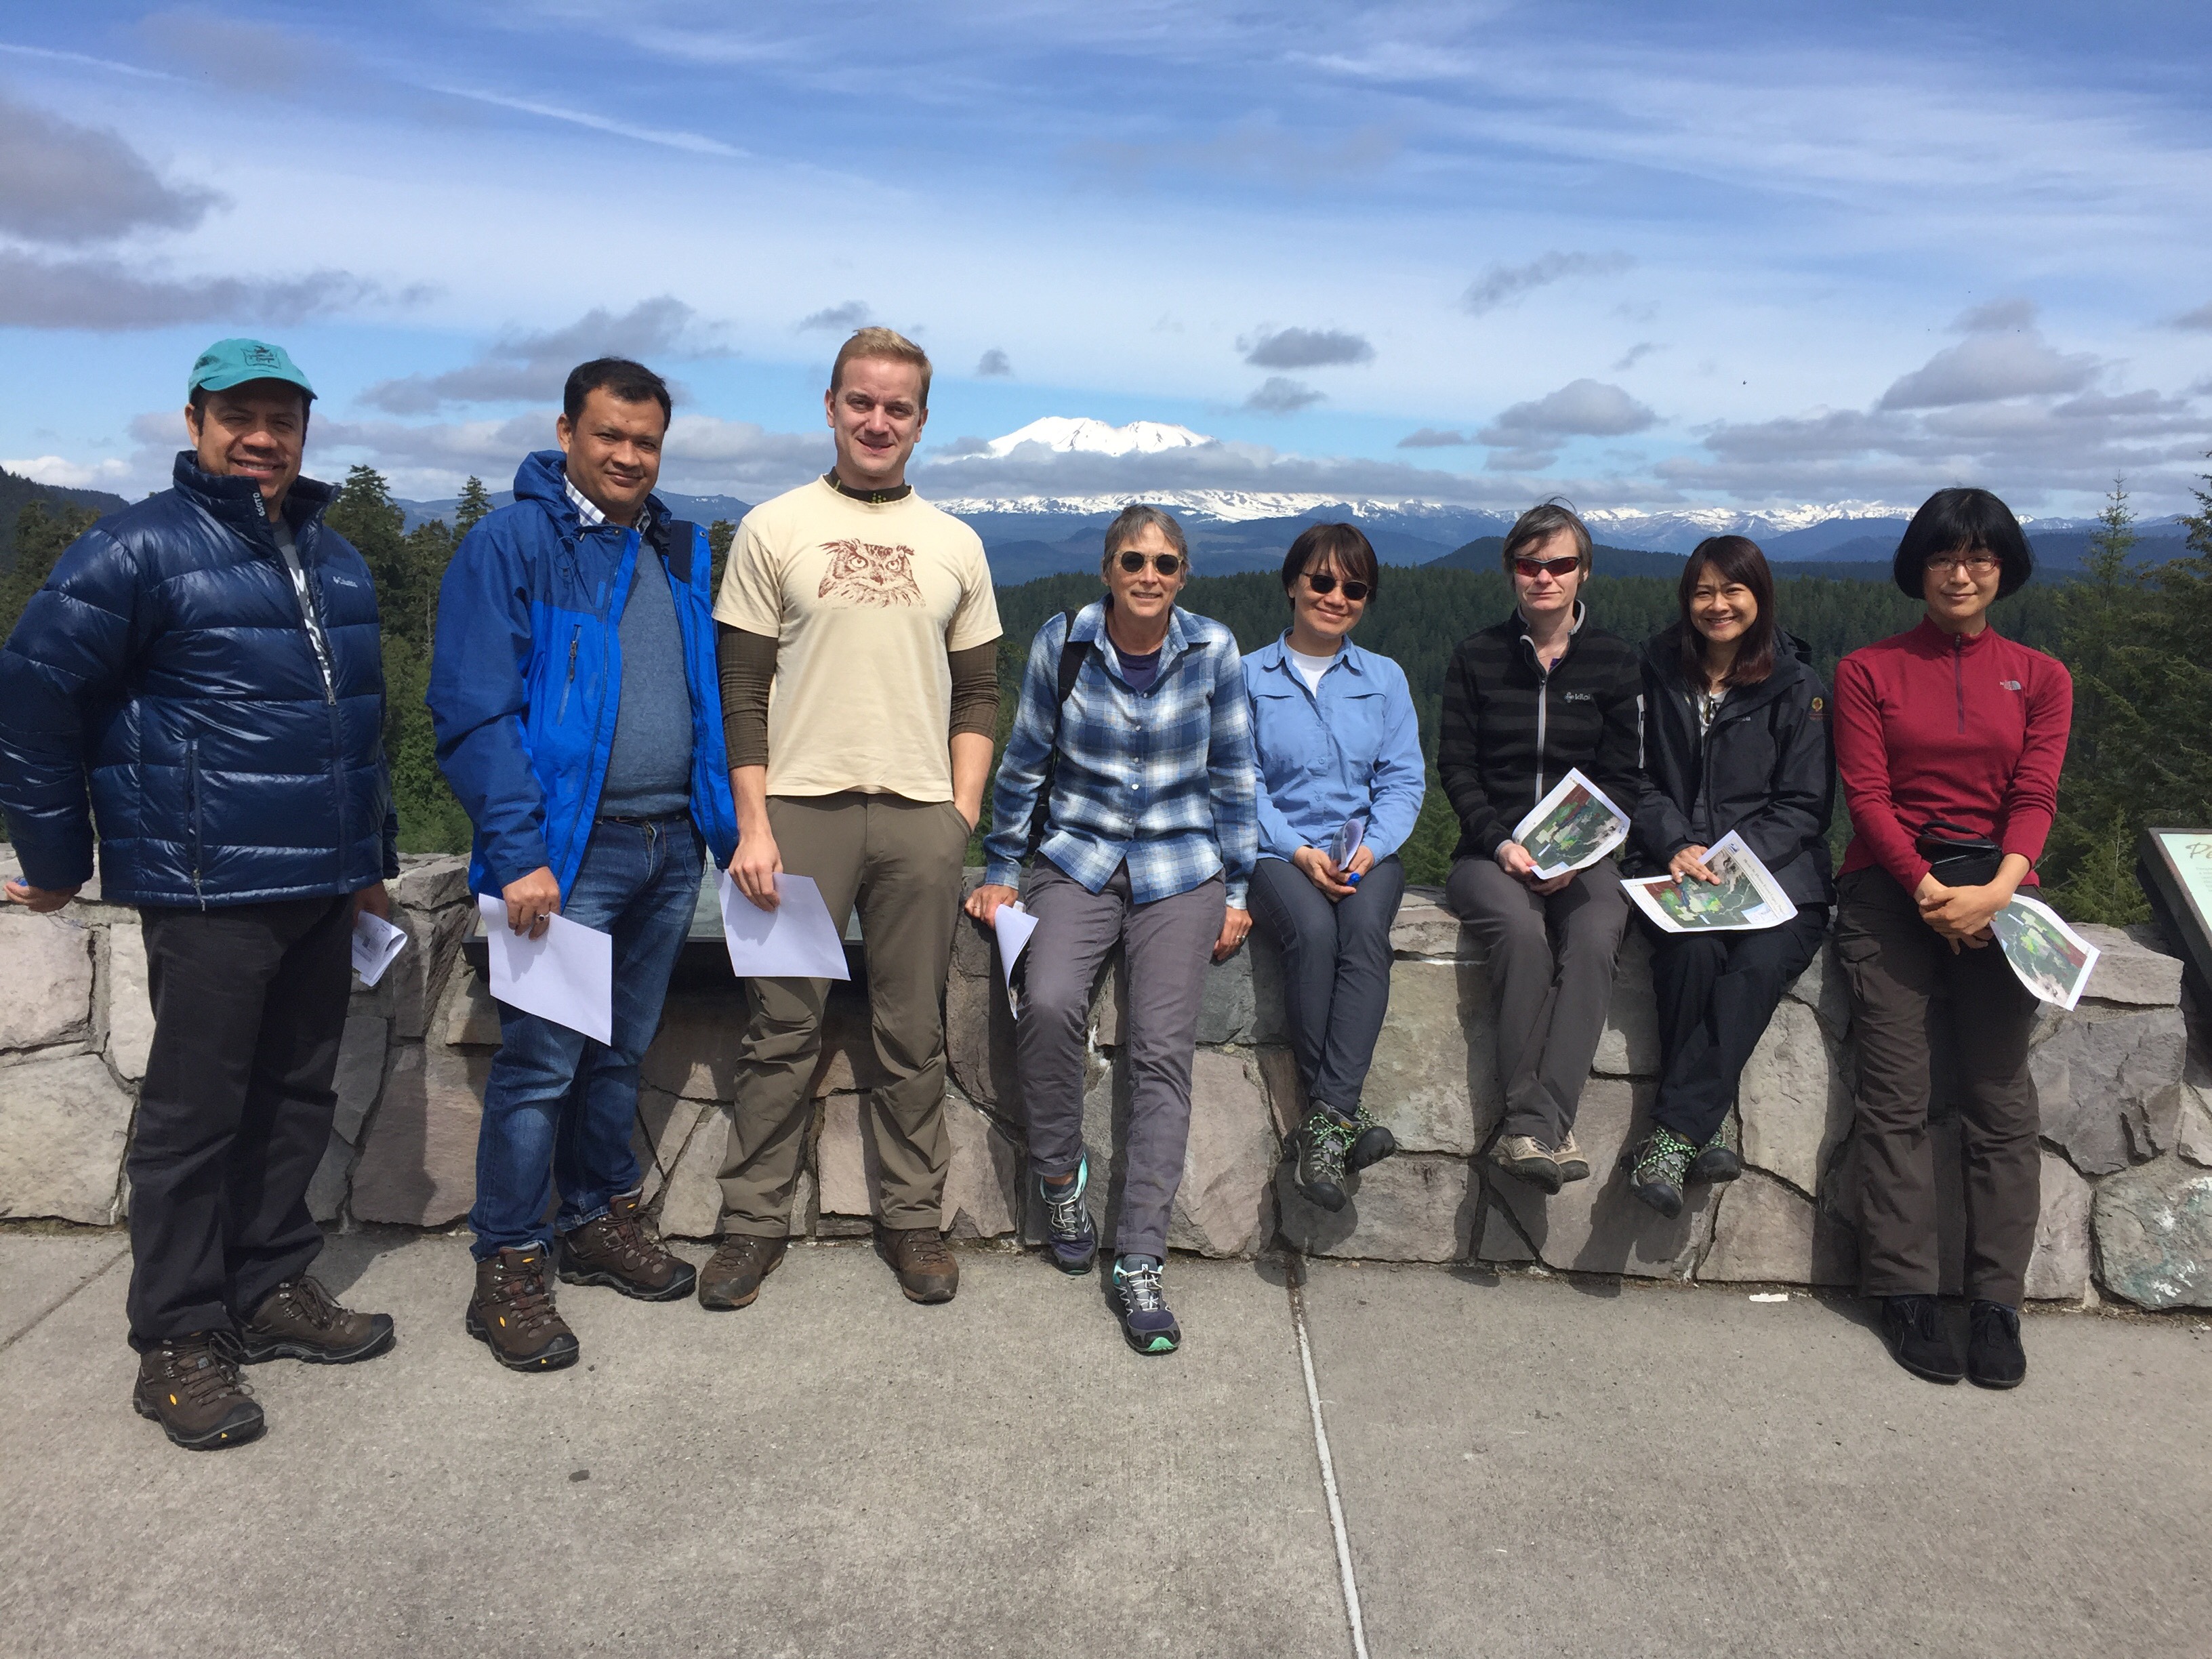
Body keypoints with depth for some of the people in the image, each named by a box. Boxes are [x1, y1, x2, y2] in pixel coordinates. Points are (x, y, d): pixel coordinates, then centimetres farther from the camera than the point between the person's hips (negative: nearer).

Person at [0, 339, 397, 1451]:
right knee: (195, 1111, 1)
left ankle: (272, 1288, 28)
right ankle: (178, 1340, 13)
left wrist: (373, 856, 22)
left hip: (321, 891, 7)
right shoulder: (142, 549, -7)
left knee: (297, 1096, 14)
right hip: (208, 890, -7)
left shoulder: (334, 560, 15)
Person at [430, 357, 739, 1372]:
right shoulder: (509, 545, -5)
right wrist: (519, 854, -19)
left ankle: (602, 1222, 32)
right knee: (541, 1064, -1)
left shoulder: (679, 555, 14)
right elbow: (473, 713, -12)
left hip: (670, 845, 6)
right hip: (569, 849, -6)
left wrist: (730, 826, 9)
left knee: (621, 1053, 16)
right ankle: (510, 1271, 12)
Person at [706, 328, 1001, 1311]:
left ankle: (913, 1219, 20)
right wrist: (752, 824, -6)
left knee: (913, 1035, 7)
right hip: (802, 805, -2)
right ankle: (753, 1222, 17)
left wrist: (962, 813, 3)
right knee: (784, 1027, 3)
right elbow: (741, 689, 2)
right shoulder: (774, 529, 5)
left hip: (921, 818, 2)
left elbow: (979, 693, 13)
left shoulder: (955, 545, 13)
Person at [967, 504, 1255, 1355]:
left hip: (1180, 870, 0)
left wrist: (1235, 890, 6)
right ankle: (1060, 1173, 0)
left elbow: (1232, 774, 7)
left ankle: (1138, 1262, -3)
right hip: (1076, 859, 0)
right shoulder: (1061, 642, -2)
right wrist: (999, 872, 7)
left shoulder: (1213, 651, -1)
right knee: (1049, 1002, -27)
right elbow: (1025, 763, 7)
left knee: (1163, 1051, -11)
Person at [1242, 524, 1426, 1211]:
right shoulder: (1249, 677, 8)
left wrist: (1371, 846, -11)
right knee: (1312, 930, -35)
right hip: (1279, 849, -1)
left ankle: (1324, 1124, -37)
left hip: (1366, 850, 2)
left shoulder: (1384, 678, 15)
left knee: (1366, 929, -33)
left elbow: (1404, 780, 8)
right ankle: (1343, 1113, -26)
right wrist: (1299, 851, -13)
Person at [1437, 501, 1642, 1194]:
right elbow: (1455, 767, 4)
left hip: (1582, 854, 1)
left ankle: (1531, 1127, -34)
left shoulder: (1613, 661, 9)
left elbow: (1621, 778, 6)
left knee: (1594, 938, -32)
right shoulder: (1477, 657, 8)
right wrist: (1501, 843, -13)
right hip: (1491, 850, 0)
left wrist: (1574, 854, -11)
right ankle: (1545, 1124, -30)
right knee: (1522, 932, -33)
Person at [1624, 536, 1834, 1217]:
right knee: (1692, 952, -32)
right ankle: (1702, 1134, -26)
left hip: (1777, 871, -1)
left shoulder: (1798, 688, 6)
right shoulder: (1657, 672, 12)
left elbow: (1804, 804, 2)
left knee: (1761, 963, -32)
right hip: (1676, 868, 1)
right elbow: (1638, 780, 9)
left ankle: (1674, 1134, -30)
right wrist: (1676, 846, -10)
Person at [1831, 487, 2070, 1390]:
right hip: (1892, 884, -1)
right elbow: (1866, 793, 1)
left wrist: (1998, 886, -15)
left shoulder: (2040, 677, 16)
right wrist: (1926, 886, -13)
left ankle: (1996, 1304, -2)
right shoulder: (1867, 671, 11)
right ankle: (1906, 1293, -4)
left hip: (1996, 890, 1)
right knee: (1896, 1096, -9)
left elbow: (2035, 796, 3)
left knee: (2000, 1098, -7)